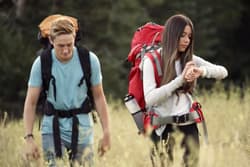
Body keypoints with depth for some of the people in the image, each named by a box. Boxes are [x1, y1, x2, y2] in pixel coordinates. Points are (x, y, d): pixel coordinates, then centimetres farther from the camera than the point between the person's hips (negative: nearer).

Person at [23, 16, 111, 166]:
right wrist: (29, 138, -13)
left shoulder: (90, 60, -7)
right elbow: (31, 102, -5)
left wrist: (106, 133, 1)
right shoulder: (41, 63, -8)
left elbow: (99, 97, 2)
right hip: (53, 128, -1)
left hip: (82, 127, 1)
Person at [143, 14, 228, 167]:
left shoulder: (190, 59, 8)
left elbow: (223, 72, 1)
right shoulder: (152, 61, -5)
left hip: (188, 125, 4)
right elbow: (149, 99, -16)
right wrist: (180, 79, -23)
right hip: (163, 127, -4)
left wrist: (202, 71, -20)